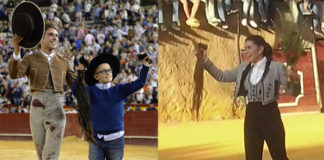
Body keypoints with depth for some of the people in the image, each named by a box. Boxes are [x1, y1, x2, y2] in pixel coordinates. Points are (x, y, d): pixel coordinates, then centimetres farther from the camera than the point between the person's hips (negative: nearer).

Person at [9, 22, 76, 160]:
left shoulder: (64, 62, 13)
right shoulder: (30, 60, 7)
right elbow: (14, 74, -12)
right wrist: (16, 51, -26)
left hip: (56, 113, 0)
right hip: (37, 112, 0)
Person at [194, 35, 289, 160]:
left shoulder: (276, 67, -8)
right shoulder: (244, 68, 8)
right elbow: (221, 76, 13)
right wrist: (205, 61, 2)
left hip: (270, 116, -5)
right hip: (251, 117, 5)